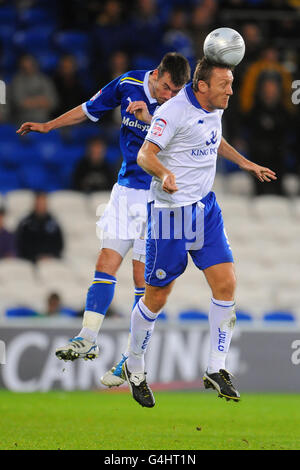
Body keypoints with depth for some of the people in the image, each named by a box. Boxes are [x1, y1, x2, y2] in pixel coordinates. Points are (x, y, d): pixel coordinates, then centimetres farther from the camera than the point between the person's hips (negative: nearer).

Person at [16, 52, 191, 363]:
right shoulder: (128, 84, -2)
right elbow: (90, 109, 14)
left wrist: (150, 119, -35)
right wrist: (48, 126, 21)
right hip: (126, 190, 4)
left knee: (143, 279, -5)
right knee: (105, 265, -2)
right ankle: (87, 339, 2)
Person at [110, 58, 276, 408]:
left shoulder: (214, 109, 9)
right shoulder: (175, 111, -17)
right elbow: (145, 154, -23)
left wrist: (246, 164, 33)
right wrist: (164, 174, -41)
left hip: (206, 207, 8)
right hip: (171, 211, -8)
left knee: (225, 284, -4)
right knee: (156, 297, 1)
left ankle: (216, 370, 5)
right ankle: (134, 369, 20)